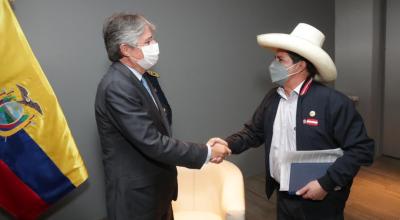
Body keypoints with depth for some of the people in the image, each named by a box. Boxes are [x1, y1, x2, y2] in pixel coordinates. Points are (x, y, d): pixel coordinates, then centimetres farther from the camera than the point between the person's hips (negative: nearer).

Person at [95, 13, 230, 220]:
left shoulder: (137, 77, 6)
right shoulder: (117, 86, -24)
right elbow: (152, 143, -27)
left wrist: (202, 149, 1)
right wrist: (205, 152, -18)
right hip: (136, 197, -8)